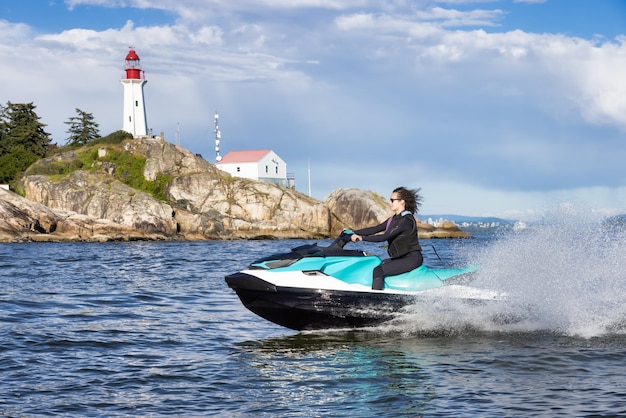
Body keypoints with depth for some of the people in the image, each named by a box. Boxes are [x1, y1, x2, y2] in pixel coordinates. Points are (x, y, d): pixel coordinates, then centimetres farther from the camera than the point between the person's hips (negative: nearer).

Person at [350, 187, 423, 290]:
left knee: (378, 271, -25)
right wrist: (353, 233, 5)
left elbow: (384, 237, -24)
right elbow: (375, 229, 12)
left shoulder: (406, 220, -17)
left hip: (412, 258, -10)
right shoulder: (394, 219, 13)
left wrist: (362, 238, -24)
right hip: (400, 257, 10)